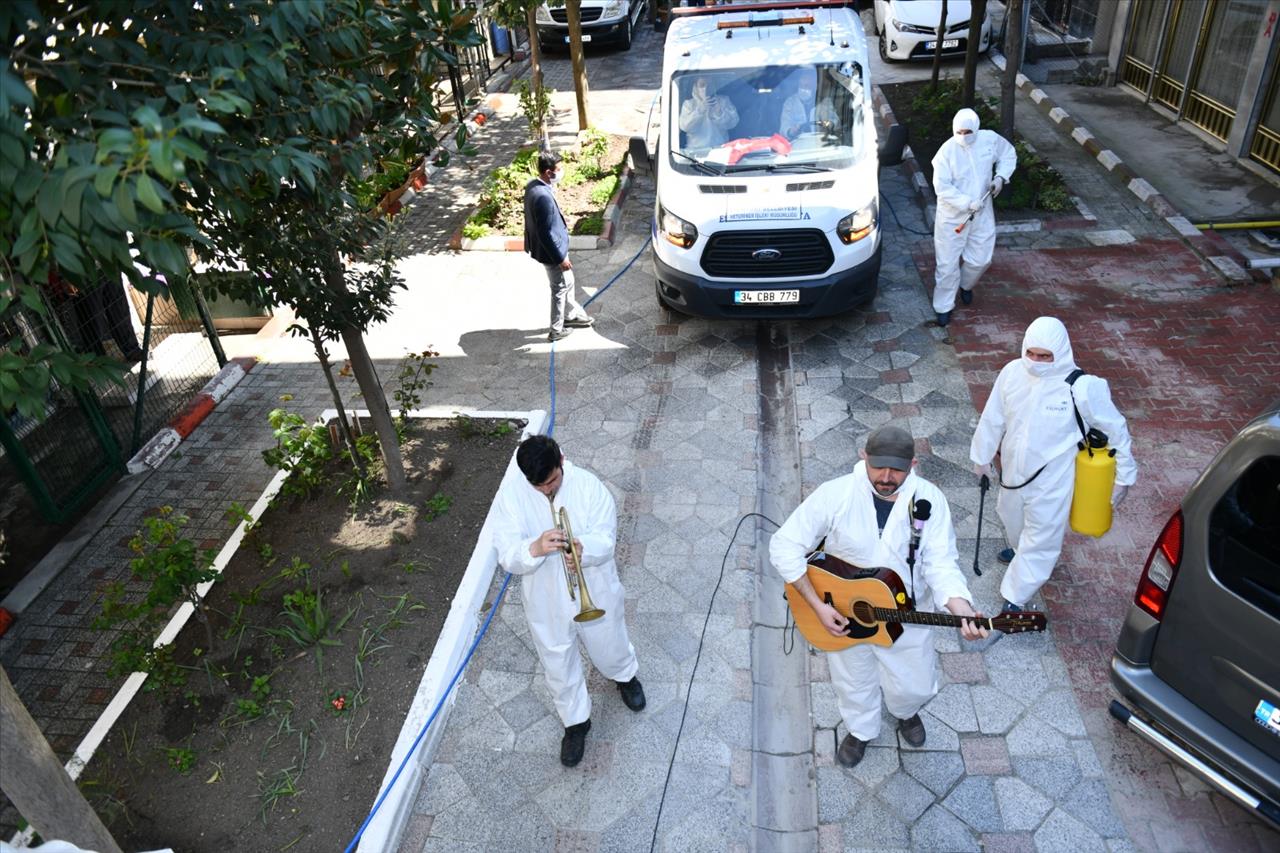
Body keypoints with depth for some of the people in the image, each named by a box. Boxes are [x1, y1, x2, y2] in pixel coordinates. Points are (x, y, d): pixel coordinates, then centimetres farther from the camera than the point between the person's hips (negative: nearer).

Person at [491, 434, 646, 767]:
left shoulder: (587, 485, -20)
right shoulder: (510, 493, -20)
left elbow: (605, 537, -19)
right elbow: (507, 555, -21)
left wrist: (582, 548, -42)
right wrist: (535, 548, -44)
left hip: (595, 593, 0)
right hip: (547, 600, 0)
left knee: (609, 648, 25)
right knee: (559, 665, 18)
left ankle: (625, 676, 62)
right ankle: (576, 722, 46)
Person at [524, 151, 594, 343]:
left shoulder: (533, 185, -2)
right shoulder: (543, 197, -33)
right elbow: (546, 233, -29)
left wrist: (560, 223, 23)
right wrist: (560, 257, -20)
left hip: (545, 249, 9)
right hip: (551, 252, -9)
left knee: (567, 283, 26)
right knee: (560, 289, 10)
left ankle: (573, 315, 45)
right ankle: (556, 330, 26)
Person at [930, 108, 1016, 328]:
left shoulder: (990, 139, -6)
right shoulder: (947, 151, -18)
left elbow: (1009, 155, 13)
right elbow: (942, 187, -20)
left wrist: (1001, 176, -4)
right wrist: (968, 203, -25)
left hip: (982, 213, 4)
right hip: (952, 215, -4)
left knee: (981, 259, 11)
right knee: (948, 263, 1)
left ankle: (965, 284, 44)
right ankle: (943, 307, 16)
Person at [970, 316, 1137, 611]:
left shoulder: (1082, 387, -24)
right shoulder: (1012, 372, -14)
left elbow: (1115, 429, -10)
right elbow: (992, 418, 0)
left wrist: (1123, 475, -3)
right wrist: (982, 456, 11)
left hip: (1052, 480, -5)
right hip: (1013, 470, 5)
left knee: (1041, 540, 6)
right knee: (1013, 518, 30)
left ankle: (1014, 600, 20)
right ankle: (1020, 548, 62)